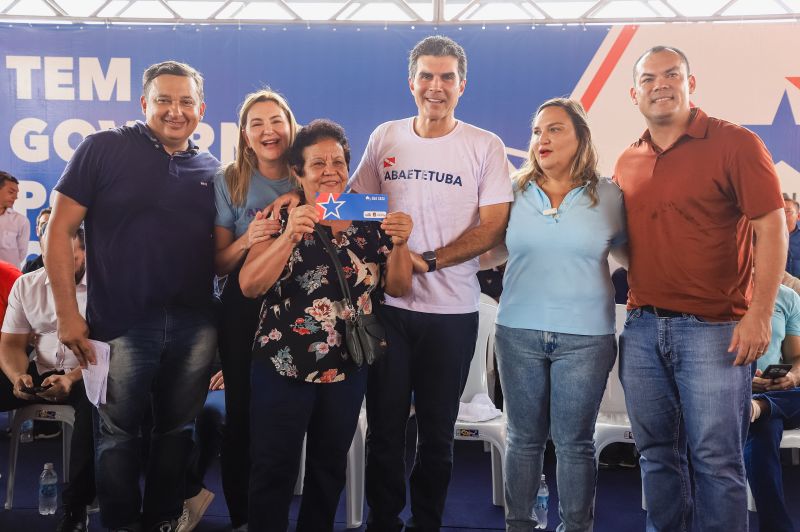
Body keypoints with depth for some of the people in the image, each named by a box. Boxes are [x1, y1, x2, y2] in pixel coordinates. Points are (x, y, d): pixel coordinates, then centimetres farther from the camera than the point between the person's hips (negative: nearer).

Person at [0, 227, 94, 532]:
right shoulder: (26, 285, 7)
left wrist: (72, 378, -30)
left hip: (87, 375, -5)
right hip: (39, 372, 5)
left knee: (96, 404, -38)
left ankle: (75, 507, -28)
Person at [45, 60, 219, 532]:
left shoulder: (211, 170, 9)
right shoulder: (104, 149, -2)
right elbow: (59, 231, -4)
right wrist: (68, 314, -9)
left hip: (194, 325, 4)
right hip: (121, 322, -3)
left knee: (178, 431, 14)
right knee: (118, 434, 8)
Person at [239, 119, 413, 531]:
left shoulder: (368, 221, 3)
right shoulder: (280, 218, -2)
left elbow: (398, 288, 3)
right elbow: (249, 286, -13)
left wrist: (399, 244, -15)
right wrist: (290, 236, -26)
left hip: (347, 368, 3)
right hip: (282, 364, -2)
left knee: (330, 466, 15)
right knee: (273, 470, 2)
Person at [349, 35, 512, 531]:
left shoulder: (485, 146, -1)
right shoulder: (385, 137, 6)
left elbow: (494, 226, -7)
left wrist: (430, 260, -16)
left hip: (452, 309, -1)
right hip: (388, 302, 2)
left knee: (438, 430, 11)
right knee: (385, 425, 9)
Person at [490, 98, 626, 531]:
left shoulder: (607, 195, 0)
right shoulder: (515, 191, 5)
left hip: (585, 337, -1)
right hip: (519, 332, 2)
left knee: (574, 442, 7)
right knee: (524, 437, 11)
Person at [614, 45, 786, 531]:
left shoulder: (734, 144, -4)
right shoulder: (627, 163, 12)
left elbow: (771, 228, -8)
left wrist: (759, 314, -15)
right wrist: (626, 293, 9)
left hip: (712, 328, -5)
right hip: (642, 328, 5)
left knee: (716, 459, 0)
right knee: (657, 453, 13)